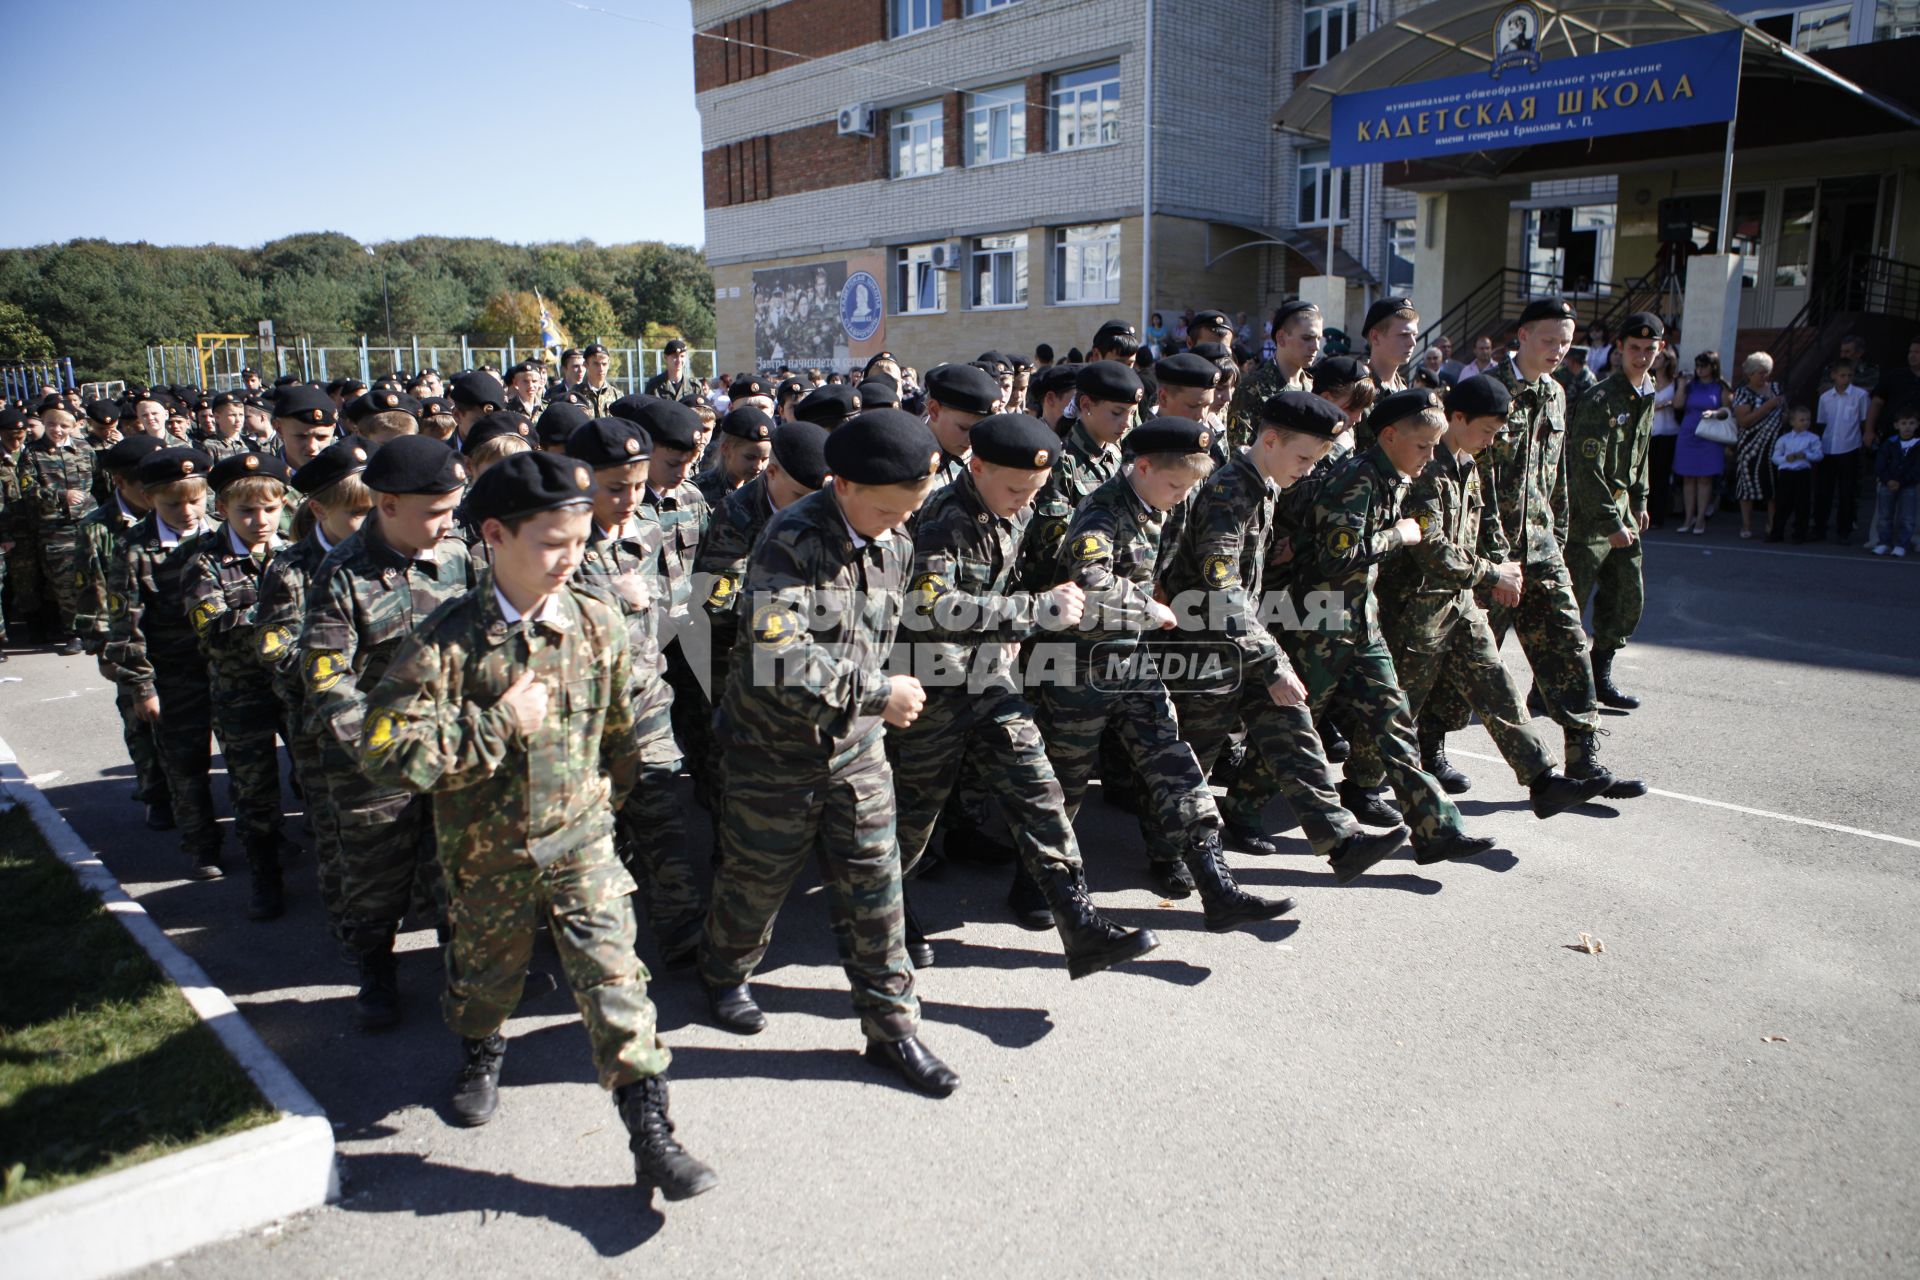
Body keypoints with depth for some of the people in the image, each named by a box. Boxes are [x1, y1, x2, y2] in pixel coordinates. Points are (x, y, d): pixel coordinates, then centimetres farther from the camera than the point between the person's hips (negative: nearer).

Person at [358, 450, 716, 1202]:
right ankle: (481, 1055, 55)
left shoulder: (598, 624, -8)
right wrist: (500, 724, -25)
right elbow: (385, 755, -24)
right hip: (485, 854, 0)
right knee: (485, 973, 22)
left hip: (581, 843, 1)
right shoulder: (447, 641, -18)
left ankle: (651, 1136, 5)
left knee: (614, 983, -5)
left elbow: (622, 725, 8)